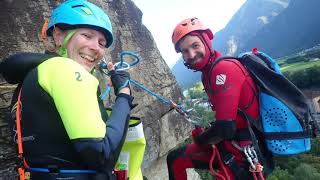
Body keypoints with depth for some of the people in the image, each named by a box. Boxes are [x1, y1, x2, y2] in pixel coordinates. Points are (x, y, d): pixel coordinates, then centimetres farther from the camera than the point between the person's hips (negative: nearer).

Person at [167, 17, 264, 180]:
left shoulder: (224, 68, -22)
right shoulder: (208, 72, 6)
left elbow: (225, 128, -27)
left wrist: (199, 138, -9)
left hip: (244, 152, -9)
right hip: (226, 142, 9)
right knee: (175, 159, 11)